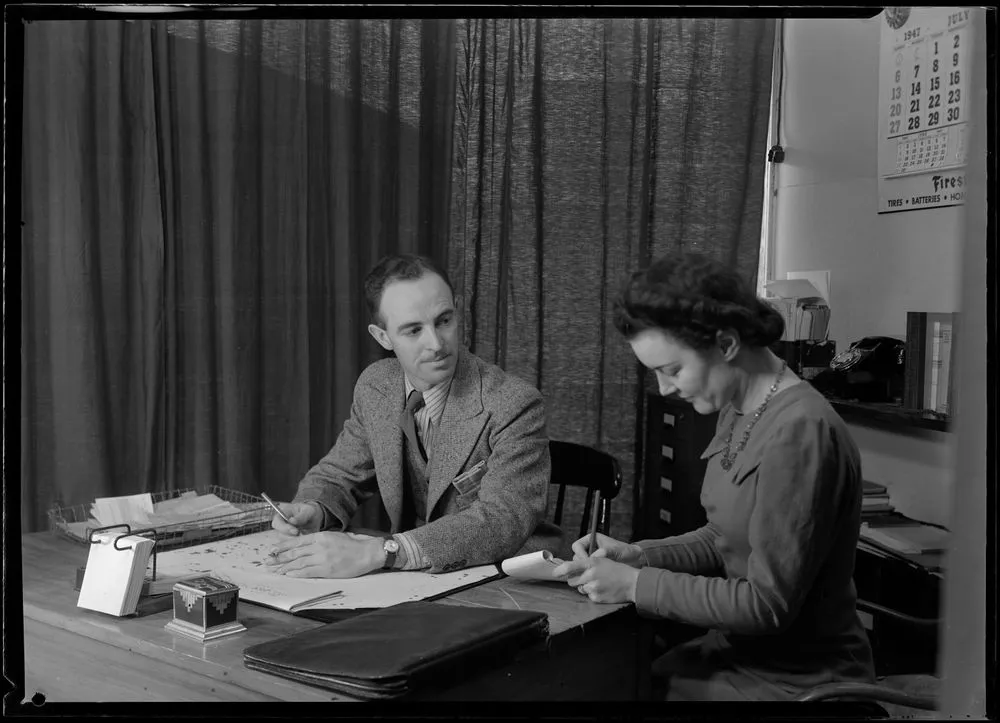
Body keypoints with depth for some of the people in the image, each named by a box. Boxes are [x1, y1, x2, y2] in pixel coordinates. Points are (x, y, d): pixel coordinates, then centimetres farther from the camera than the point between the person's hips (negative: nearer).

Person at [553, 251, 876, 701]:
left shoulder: (800, 432, -25)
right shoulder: (738, 412, 3)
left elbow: (769, 603, -22)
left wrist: (637, 585, -17)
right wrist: (638, 555, -1)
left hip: (795, 679, -7)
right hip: (739, 651, 7)